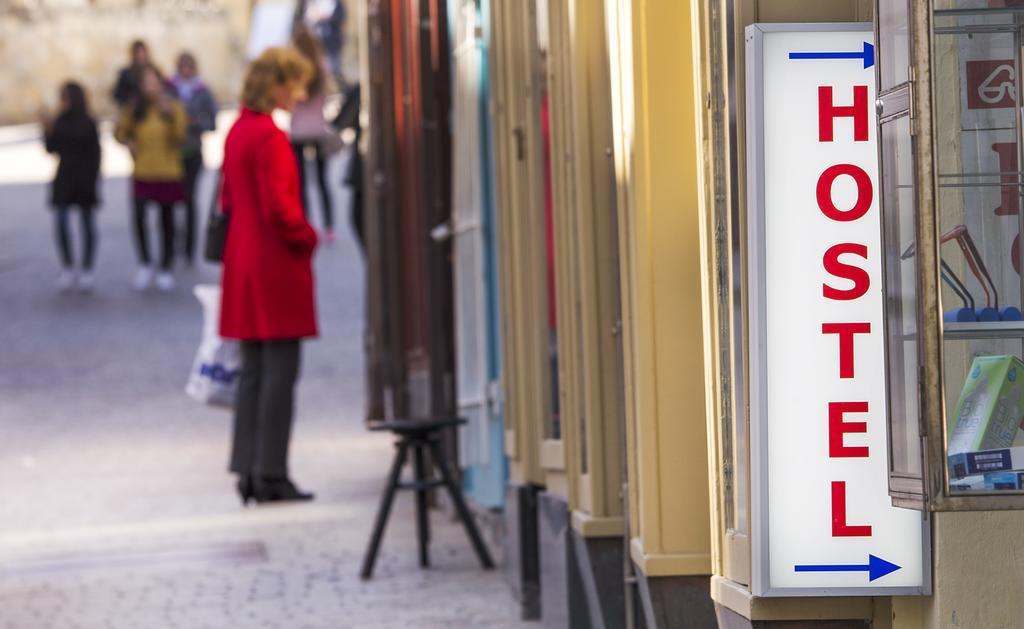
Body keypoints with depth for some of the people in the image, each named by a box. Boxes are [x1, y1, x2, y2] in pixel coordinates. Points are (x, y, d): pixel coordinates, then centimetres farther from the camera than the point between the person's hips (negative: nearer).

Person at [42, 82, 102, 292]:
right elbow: (51, 149, 6)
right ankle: (68, 270, 6)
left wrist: (93, 179, -10)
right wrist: (49, 131, -9)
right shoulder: (60, 121, 3)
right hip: (64, 178, 4)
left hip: (84, 180, -4)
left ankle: (87, 271, 12)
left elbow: (95, 153, -7)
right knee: (61, 224, -4)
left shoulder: (87, 124, -9)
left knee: (88, 225, 5)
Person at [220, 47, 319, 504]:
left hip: (244, 265, 9)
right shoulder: (268, 135, -17)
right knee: (280, 371, -4)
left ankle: (249, 471, 13)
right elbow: (279, 206, -22)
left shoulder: (238, 131, 11)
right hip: (276, 266, -9)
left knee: (254, 371, 12)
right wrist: (307, 237, -5)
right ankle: (271, 475, -3)